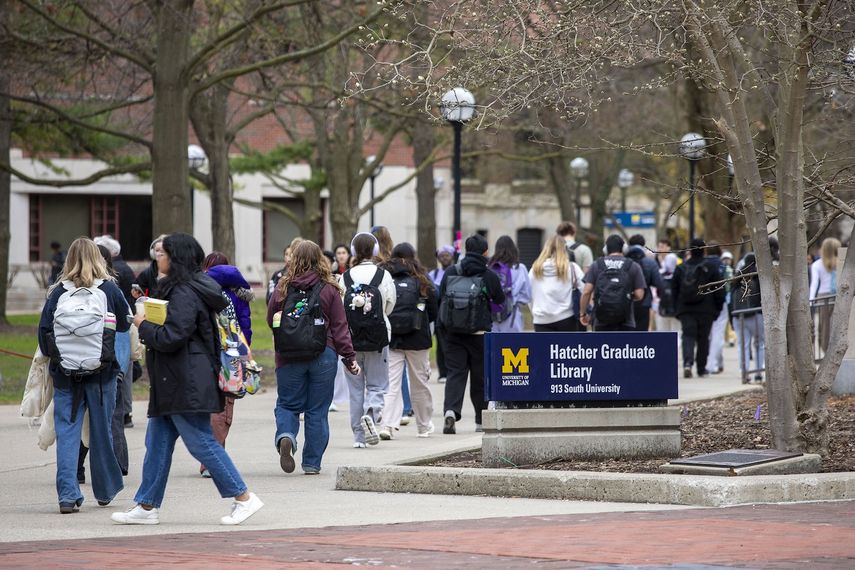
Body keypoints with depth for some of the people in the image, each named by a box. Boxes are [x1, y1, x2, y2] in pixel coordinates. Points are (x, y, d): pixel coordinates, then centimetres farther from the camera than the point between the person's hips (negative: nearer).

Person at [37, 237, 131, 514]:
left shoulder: (58, 292, -1)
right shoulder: (109, 289, -3)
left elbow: (43, 330, 0)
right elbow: (126, 323, 10)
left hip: (64, 374, 0)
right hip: (101, 373, 0)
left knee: (66, 432, 2)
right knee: (101, 431, 12)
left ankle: (68, 494, -7)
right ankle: (105, 491, 24)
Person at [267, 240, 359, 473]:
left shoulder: (283, 288, -4)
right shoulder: (329, 289, -5)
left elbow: (271, 322, 6)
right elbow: (340, 327, -3)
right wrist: (349, 358, 2)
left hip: (288, 358, 0)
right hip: (323, 357, 0)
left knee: (288, 404, 13)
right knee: (317, 410, 9)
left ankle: (285, 436, -17)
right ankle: (312, 463, 11)